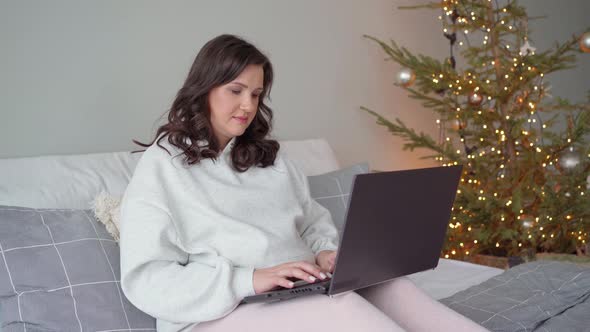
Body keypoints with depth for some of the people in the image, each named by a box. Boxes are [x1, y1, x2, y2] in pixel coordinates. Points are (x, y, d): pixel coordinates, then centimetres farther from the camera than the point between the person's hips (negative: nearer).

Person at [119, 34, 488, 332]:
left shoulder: (269, 155, 20)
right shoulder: (161, 167, 0)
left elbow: (315, 222, 23)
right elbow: (145, 280, -9)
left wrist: (328, 252, -3)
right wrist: (248, 280, -21)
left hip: (305, 291, 6)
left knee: (390, 287, -23)